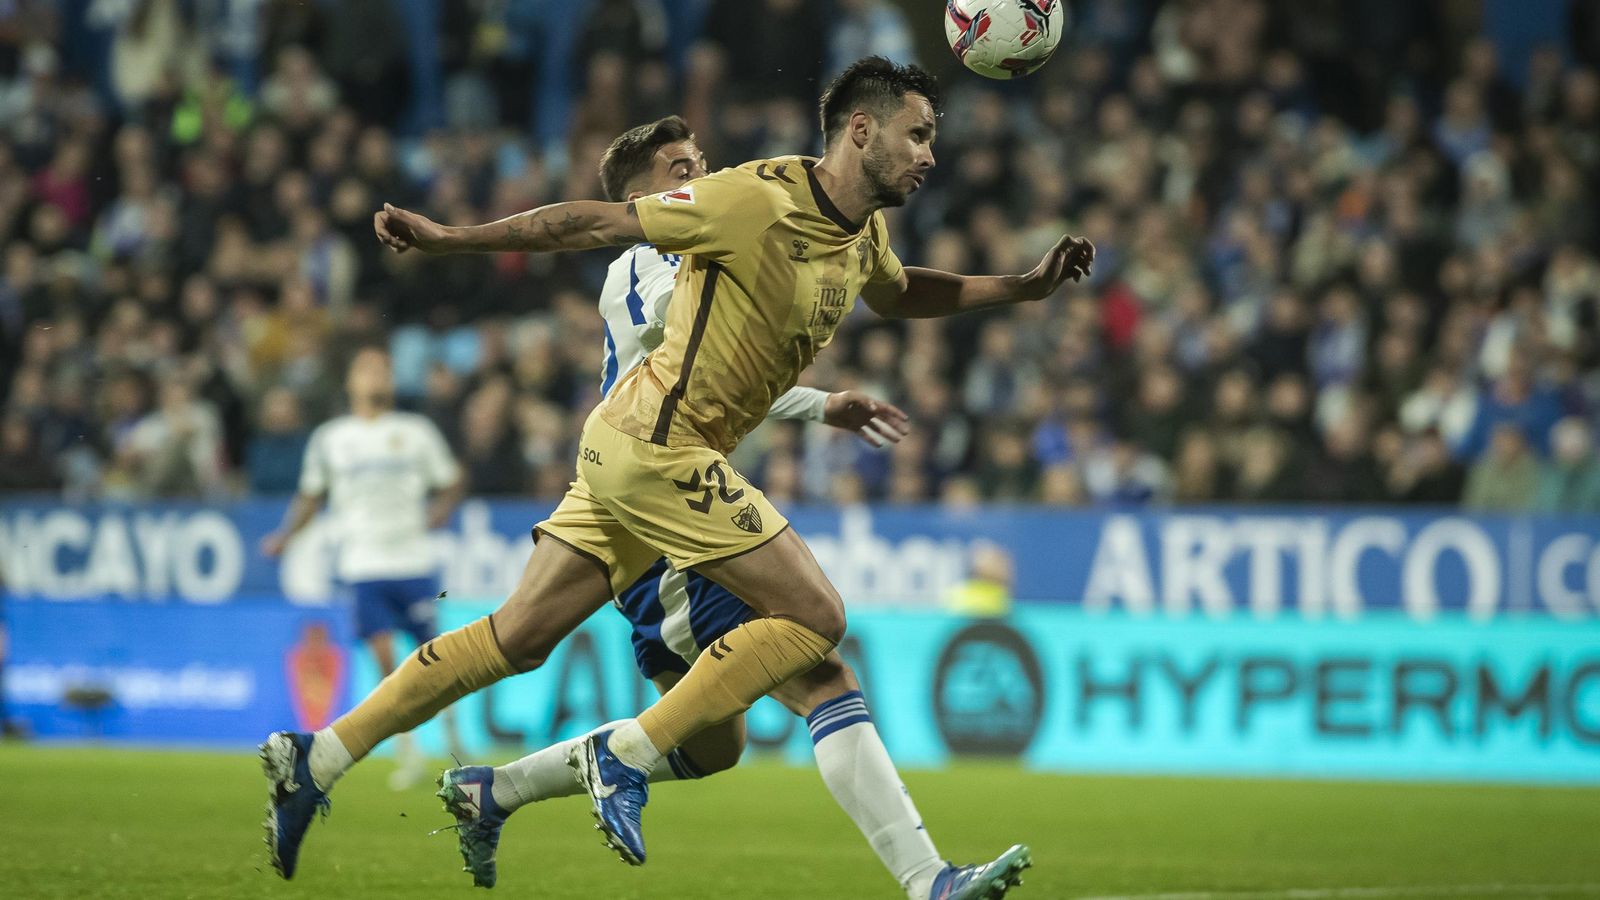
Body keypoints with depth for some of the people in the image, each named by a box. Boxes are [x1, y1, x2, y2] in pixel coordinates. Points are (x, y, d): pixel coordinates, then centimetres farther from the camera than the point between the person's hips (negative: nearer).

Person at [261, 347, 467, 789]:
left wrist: (440, 510, -7)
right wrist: (285, 534, 5)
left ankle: (449, 725, 27)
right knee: (382, 653, -12)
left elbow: (452, 482, 12)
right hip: (363, 565, 0)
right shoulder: (329, 437, 8)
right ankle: (407, 752, -1)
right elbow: (311, 495, 16)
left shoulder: (416, 432, 6)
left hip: (413, 560, 0)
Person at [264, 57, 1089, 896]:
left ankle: (316, 759, 11)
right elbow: (599, 223, -15)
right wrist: (448, 237, -15)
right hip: (657, 446, -9)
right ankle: (626, 756, -5)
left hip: (631, 450, 9)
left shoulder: (864, 232, 10)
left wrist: (1024, 285, 24)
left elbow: (899, 294, 34)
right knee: (813, 616, -8)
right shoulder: (759, 198, -17)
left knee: (516, 639, 9)